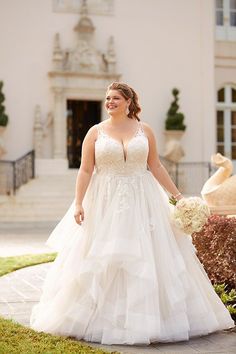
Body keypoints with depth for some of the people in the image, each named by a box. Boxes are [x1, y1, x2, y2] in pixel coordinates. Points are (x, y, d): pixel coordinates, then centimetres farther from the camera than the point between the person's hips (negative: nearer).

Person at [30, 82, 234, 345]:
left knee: (147, 259, 1)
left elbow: (156, 167, 8)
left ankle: (146, 319, 13)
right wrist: (78, 203, -10)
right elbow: (85, 170, -1)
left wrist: (177, 195, 4)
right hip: (105, 205, -1)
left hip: (141, 203, 1)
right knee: (101, 261, -1)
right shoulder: (96, 132, 2)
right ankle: (103, 319, 11)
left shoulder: (144, 130, 6)